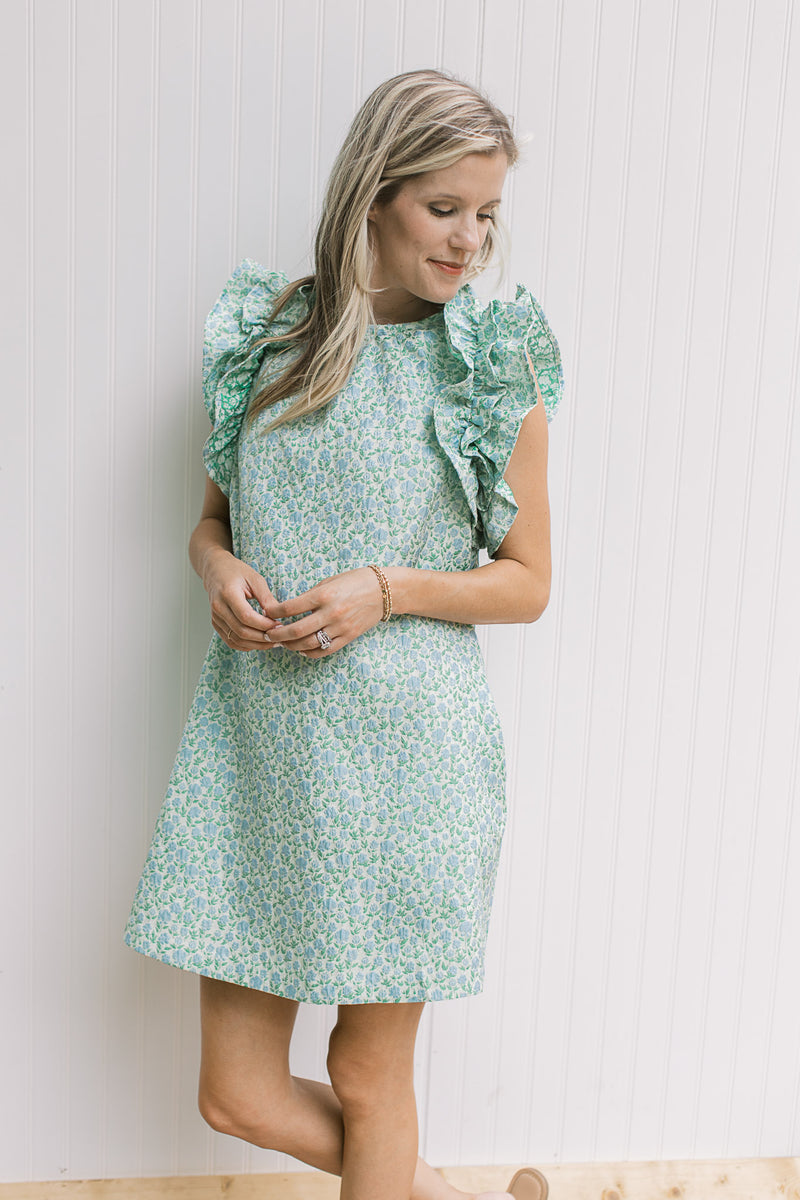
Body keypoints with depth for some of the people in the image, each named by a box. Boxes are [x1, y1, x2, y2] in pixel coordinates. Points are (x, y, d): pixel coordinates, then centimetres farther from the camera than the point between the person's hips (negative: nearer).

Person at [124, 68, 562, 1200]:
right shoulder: (267, 333, 6)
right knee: (237, 1094, 12)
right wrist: (218, 568, -7)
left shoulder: (497, 365, -2)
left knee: (370, 1077, 11)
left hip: (404, 740, -3)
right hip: (257, 726, 4)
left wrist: (388, 588, -15)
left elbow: (528, 582, 1)